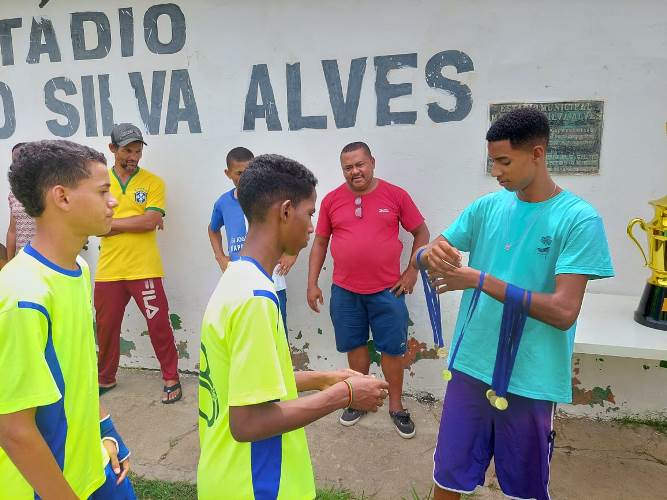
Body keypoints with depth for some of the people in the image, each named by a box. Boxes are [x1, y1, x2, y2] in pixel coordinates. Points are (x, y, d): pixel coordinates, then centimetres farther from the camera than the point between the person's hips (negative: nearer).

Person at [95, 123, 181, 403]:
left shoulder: (153, 182, -2)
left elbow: (151, 222, -15)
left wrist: (111, 222, -8)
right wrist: (138, 222, -11)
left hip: (144, 269, -3)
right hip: (108, 271, 3)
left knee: (158, 324, 3)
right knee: (106, 326, 16)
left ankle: (171, 378, 19)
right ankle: (106, 377, 37)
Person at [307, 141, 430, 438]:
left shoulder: (396, 195, -4)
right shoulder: (331, 200, 0)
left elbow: (421, 232, 4)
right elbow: (320, 243, 6)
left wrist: (412, 271, -3)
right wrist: (312, 283, 3)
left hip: (387, 290, -1)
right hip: (345, 291, 2)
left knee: (393, 348, 8)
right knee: (355, 345, 14)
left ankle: (396, 406, 27)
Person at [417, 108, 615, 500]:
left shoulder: (579, 219, -12)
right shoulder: (487, 207, 2)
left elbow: (564, 311, -19)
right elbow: (426, 255, 5)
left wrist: (480, 280, -24)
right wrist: (432, 255, -20)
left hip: (530, 380, -3)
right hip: (471, 367, 4)